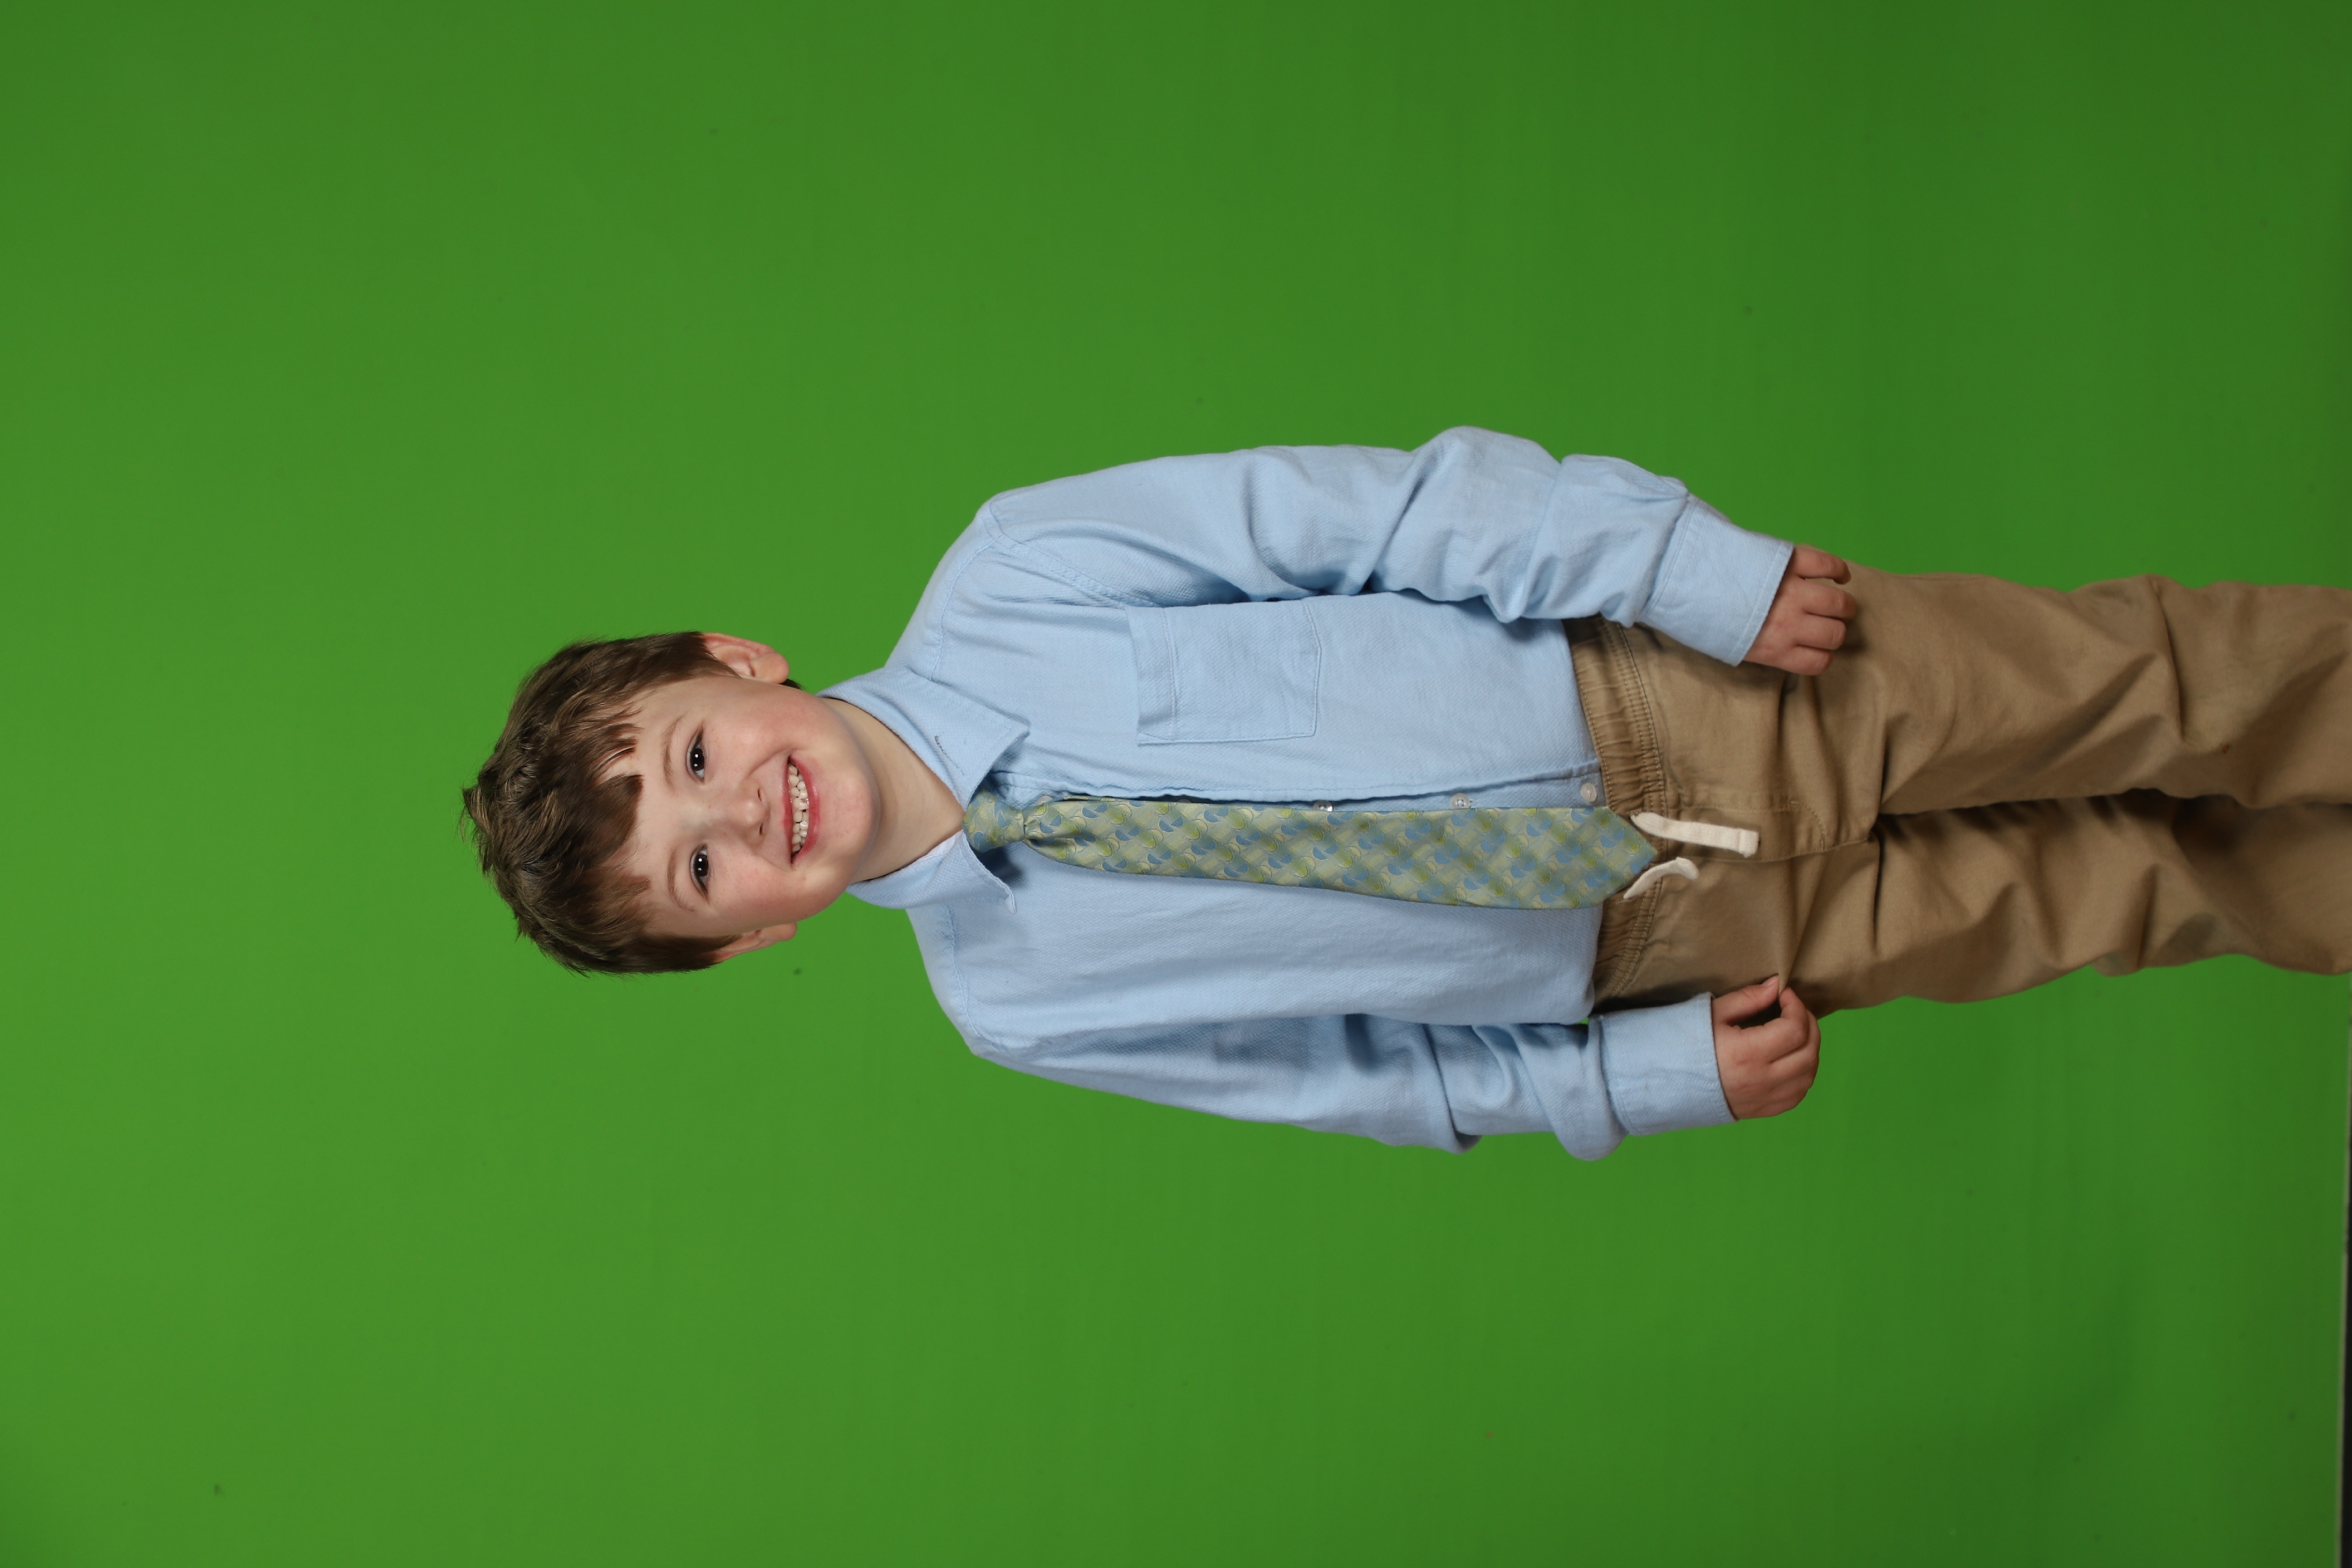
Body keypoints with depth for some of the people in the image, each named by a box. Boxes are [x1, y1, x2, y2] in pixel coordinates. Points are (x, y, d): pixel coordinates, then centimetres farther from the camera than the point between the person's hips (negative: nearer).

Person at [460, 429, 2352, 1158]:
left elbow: (1386, 508, -13)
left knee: (2139, 681, 1)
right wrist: (1660, 1075, -3)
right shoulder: (1016, 1005, -5)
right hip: (1645, 947, 0)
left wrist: (1698, 569, -18)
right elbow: (1377, 1070, 3)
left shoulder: (1004, 582, -13)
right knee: (2139, 889, 5)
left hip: (1669, 696, 0)